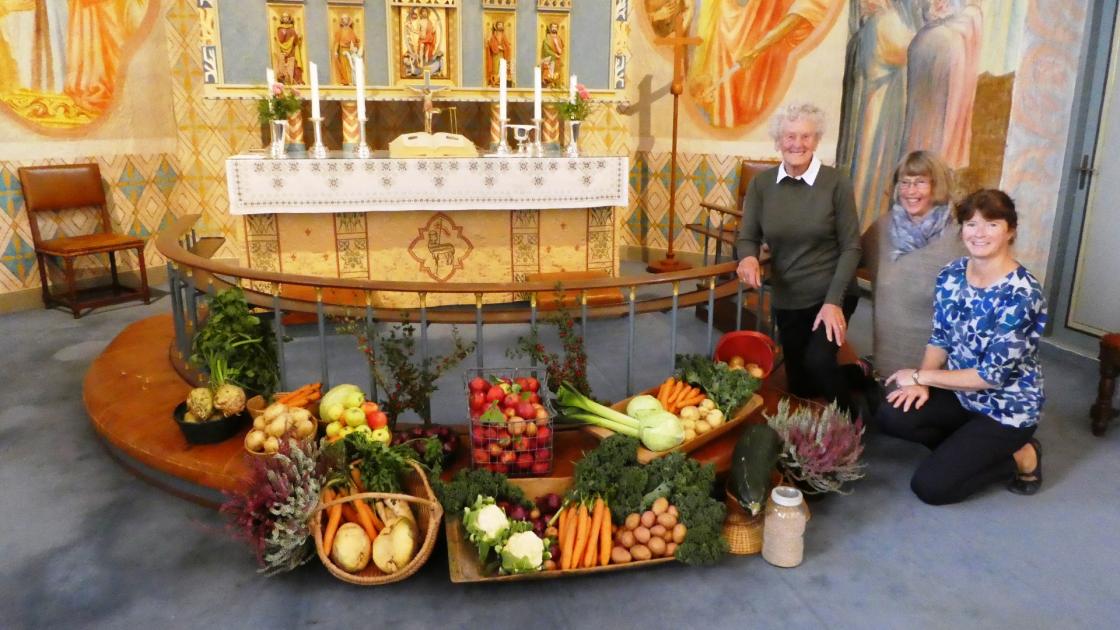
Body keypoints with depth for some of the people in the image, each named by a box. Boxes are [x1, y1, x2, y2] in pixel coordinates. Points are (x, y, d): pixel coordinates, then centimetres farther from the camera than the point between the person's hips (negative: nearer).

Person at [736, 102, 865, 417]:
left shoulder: (836, 183, -11)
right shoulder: (761, 184, -4)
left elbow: (851, 246, -10)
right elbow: (748, 237, 0)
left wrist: (834, 301, -18)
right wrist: (749, 258, -24)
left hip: (831, 296, -3)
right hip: (787, 299, 4)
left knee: (818, 361, -24)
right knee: (800, 386, 12)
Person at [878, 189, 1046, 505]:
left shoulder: (1021, 293, -25)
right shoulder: (951, 274, -4)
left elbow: (993, 375, -24)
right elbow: (940, 337, 4)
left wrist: (921, 376, -18)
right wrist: (921, 384, -13)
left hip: (1006, 407, -6)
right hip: (960, 391, 6)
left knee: (930, 486, -12)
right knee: (892, 416, -18)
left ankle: (1018, 456, 10)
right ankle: (966, 445, 8)